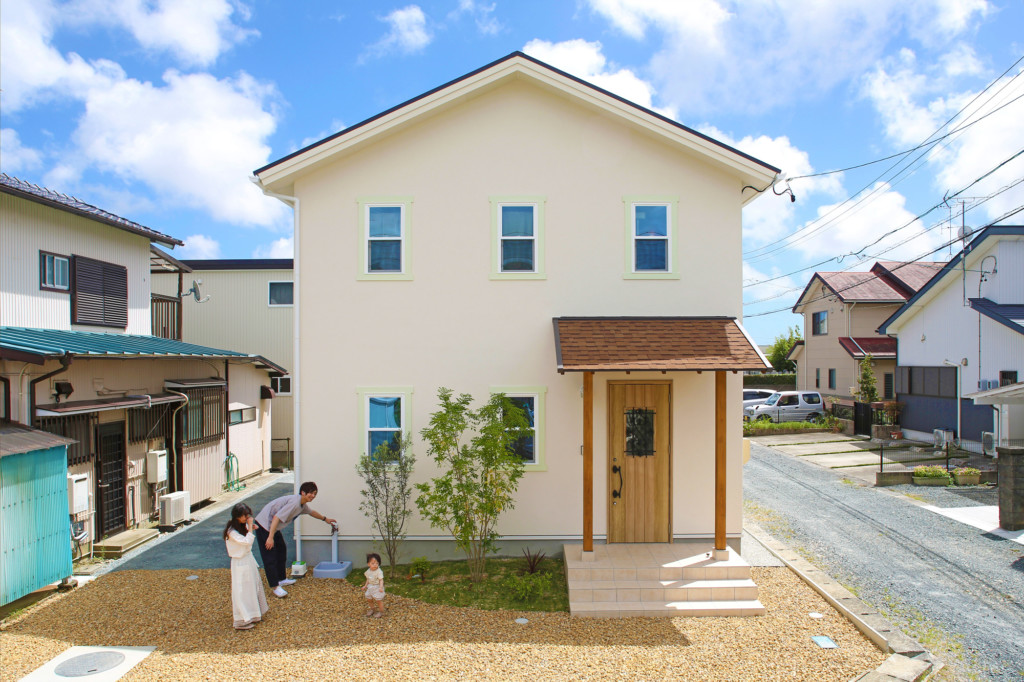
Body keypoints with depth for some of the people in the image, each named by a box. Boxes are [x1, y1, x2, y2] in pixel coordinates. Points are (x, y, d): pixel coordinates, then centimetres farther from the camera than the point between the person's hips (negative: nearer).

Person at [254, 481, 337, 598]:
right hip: (264, 525, -11)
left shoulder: (302, 504, 6)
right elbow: (277, 517, -32)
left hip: (273, 526, 11)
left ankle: (281, 578, 33)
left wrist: (325, 519, 39)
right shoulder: (294, 502, -26)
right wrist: (270, 537, -34)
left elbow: (311, 512, 28)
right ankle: (275, 587, -3)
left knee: (282, 550, 19)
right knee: (269, 557, -7)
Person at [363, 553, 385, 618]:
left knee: (379, 600, 4)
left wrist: (381, 587, -38)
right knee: (369, 599, 18)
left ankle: (381, 611, 23)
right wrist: (365, 586, 18)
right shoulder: (368, 571, -2)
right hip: (370, 587, 7)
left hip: (377, 588, -7)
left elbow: (381, 580, -24)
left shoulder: (379, 571, -23)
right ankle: (371, 609, 42)